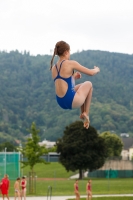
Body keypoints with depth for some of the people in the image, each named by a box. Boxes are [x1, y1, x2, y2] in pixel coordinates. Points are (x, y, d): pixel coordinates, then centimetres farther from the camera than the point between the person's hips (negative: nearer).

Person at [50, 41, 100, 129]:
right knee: (89, 84, 21)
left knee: (81, 86, 33)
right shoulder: (71, 63, -11)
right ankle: (86, 114, 19)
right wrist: (97, 69, 17)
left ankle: (83, 113, 33)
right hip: (71, 101, -7)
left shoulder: (54, 68, 8)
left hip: (61, 102, 7)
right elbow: (91, 73, -4)